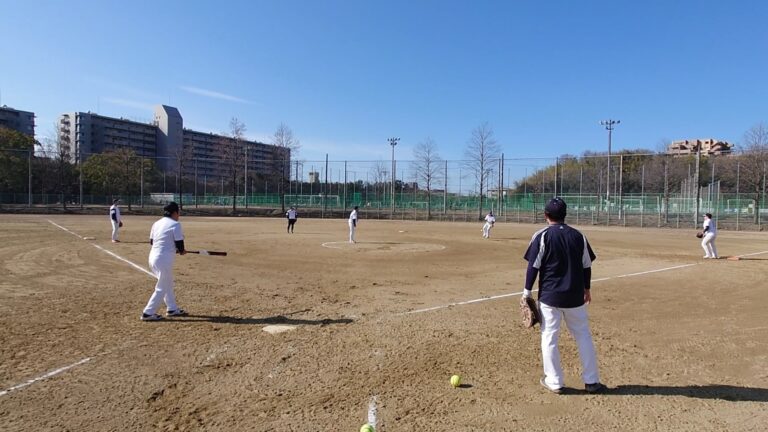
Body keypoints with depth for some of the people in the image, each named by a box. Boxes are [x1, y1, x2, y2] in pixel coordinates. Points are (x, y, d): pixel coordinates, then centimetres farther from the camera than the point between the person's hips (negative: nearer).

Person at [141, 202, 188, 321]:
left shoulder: (156, 223, 11)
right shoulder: (175, 224, -10)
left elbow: (151, 241, 17)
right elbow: (179, 243, -11)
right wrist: (181, 251, 12)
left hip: (153, 257, 8)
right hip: (164, 260, -8)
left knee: (168, 284, 22)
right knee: (162, 288, 4)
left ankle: (172, 309, 31)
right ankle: (148, 313, 6)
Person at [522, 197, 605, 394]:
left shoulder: (542, 236, -9)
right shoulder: (578, 236, 3)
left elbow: (533, 266, -11)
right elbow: (586, 266, 8)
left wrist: (527, 292, -4)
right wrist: (586, 288, 21)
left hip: (549, 296, -3)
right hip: (575, 296, 4)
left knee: (549, 337, 7)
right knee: (583, 336, 15)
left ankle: (554, 382, 13)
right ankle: (591, 381, 21)